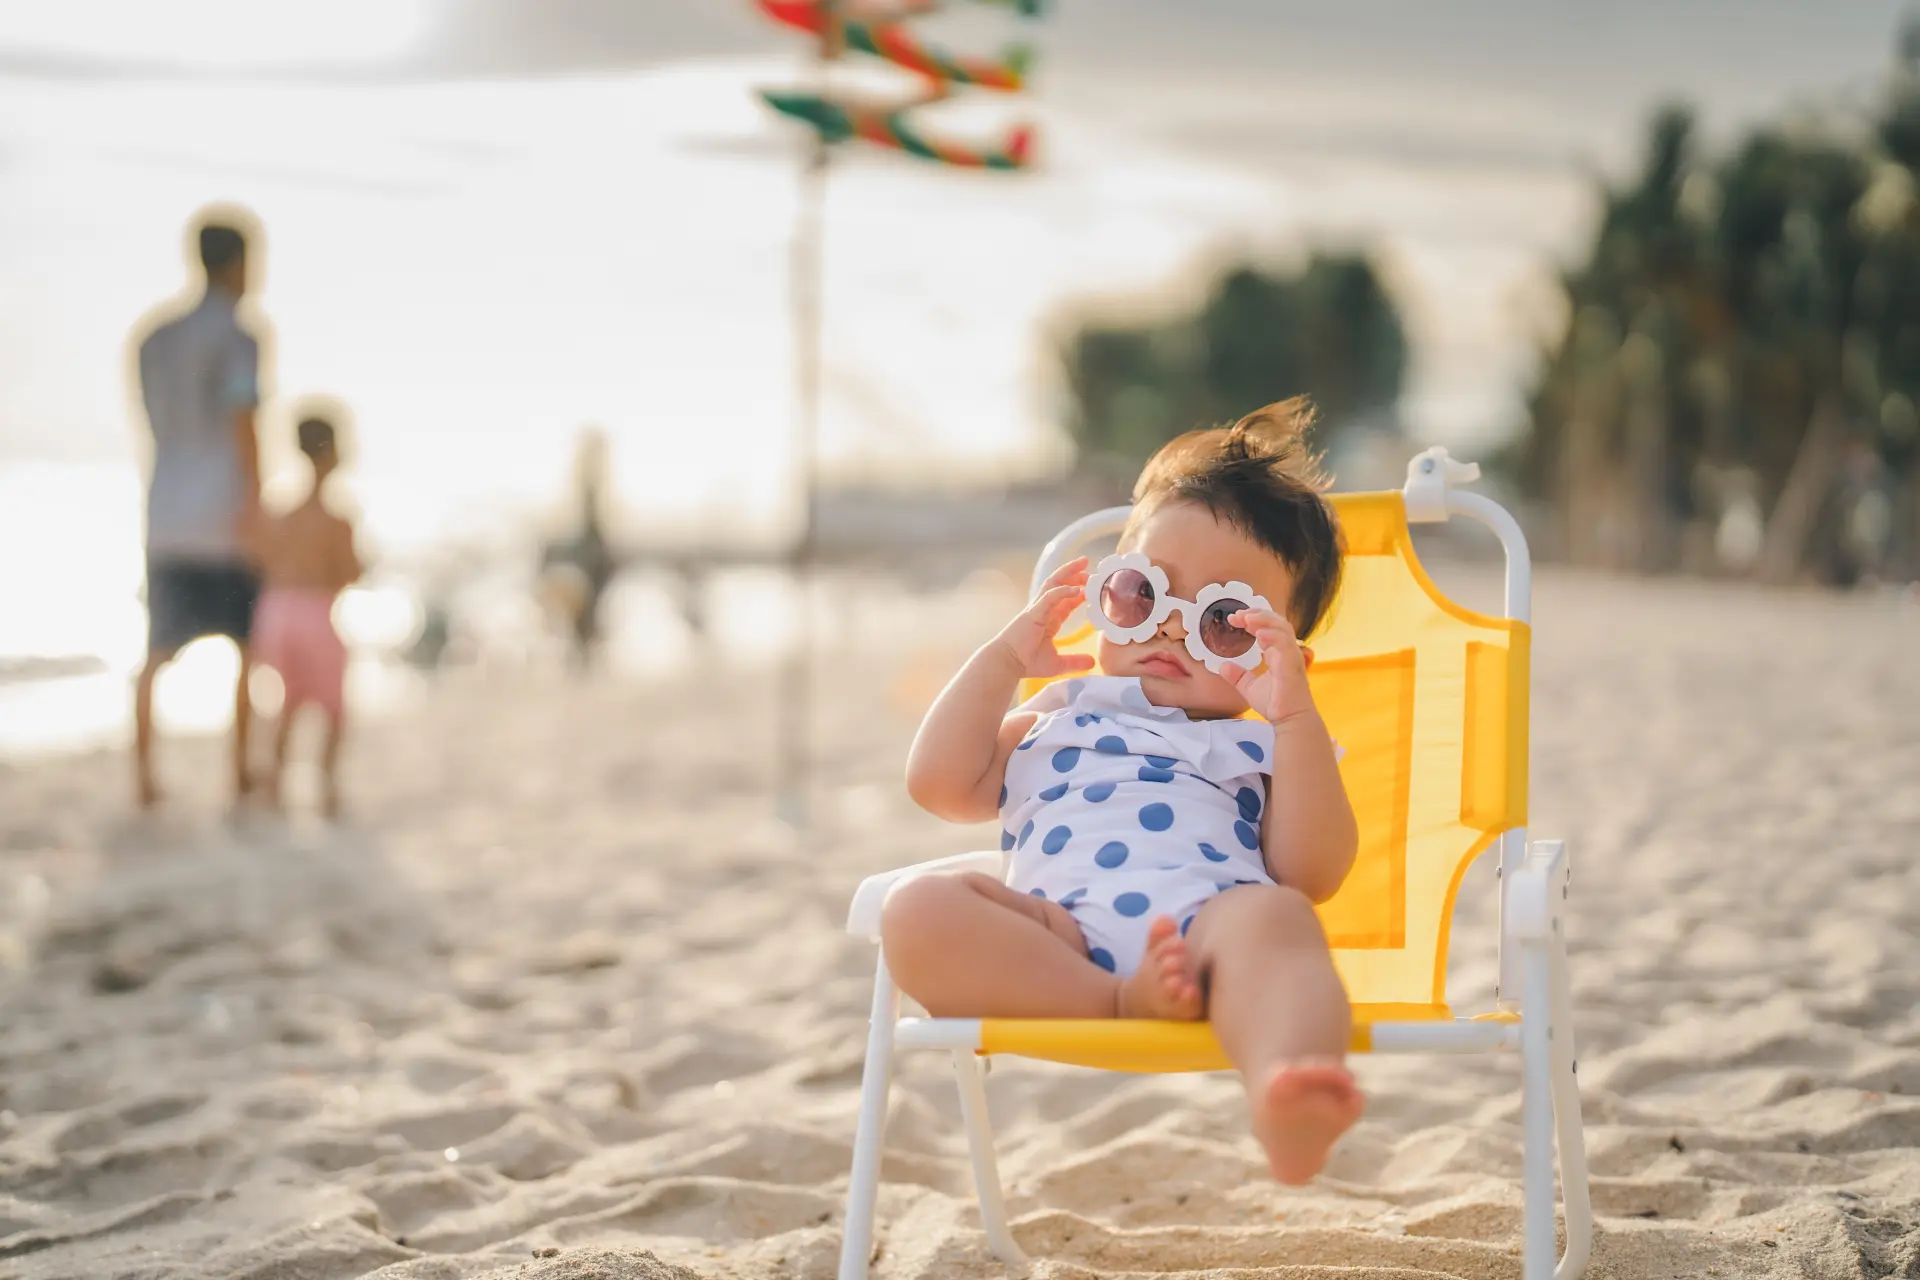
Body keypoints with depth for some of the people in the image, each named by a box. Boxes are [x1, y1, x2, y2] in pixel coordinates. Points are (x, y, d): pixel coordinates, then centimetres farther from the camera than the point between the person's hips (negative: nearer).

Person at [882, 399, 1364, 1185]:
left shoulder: (1264, 751, 29)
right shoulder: (1056, 722, 38)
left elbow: (1311, 873, 9)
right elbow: (941, 785, 24)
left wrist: (1295, 719, 2)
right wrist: (1003, 660, 24)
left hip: (1204, 927, -2)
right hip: (1054, 945, 2)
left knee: (1271, 917, -39)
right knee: (919, 912, -27)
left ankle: (1287, 1100, -70)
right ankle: (1123, 1003, -40)